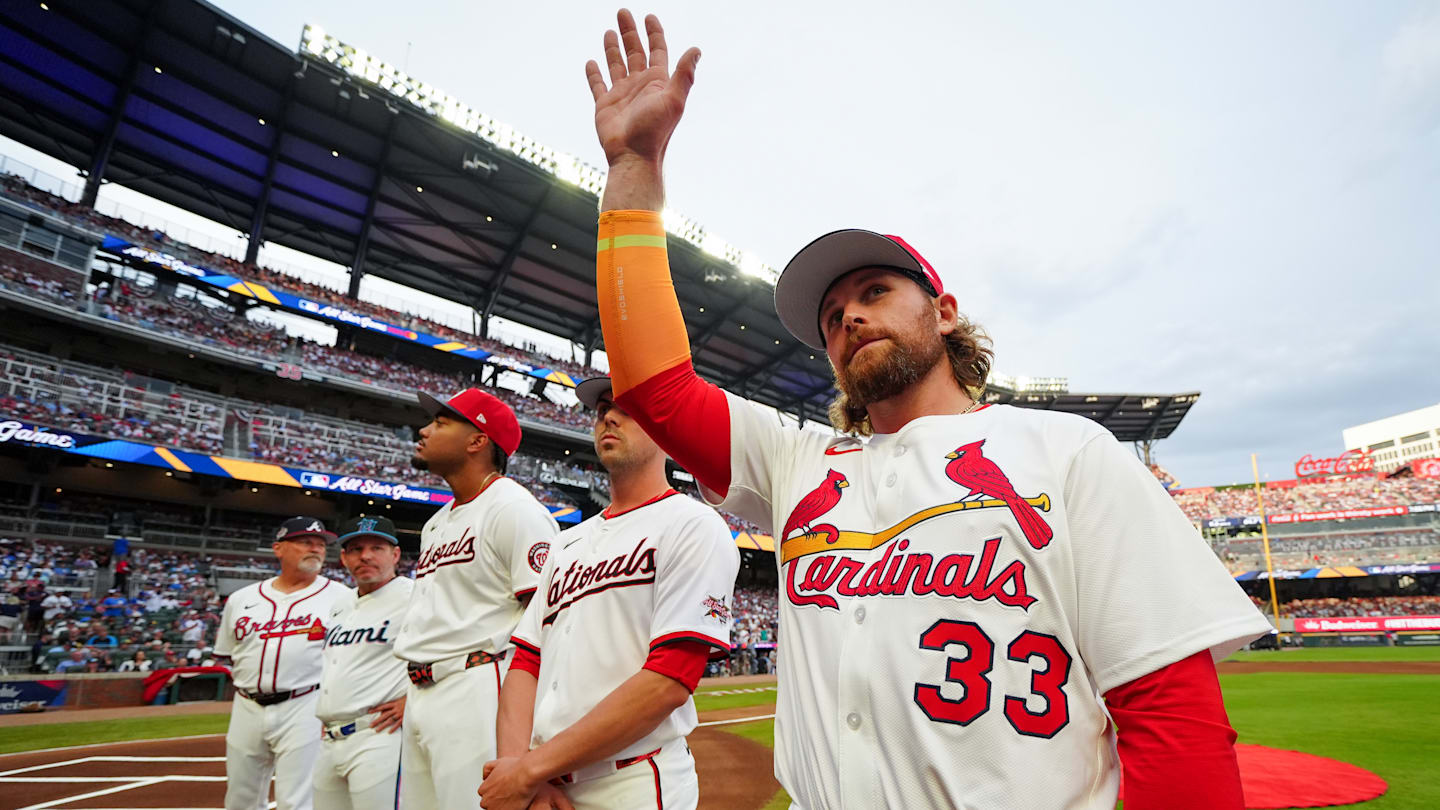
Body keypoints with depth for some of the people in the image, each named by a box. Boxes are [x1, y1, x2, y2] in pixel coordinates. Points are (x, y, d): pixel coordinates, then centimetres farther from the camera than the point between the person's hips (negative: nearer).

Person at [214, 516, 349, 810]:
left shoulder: (340, 596, -3)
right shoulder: (241, 599, 9)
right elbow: (225, 657, 19)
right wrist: (248, 683, 5)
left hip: (304, 709, -4)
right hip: (247, 711, 5)